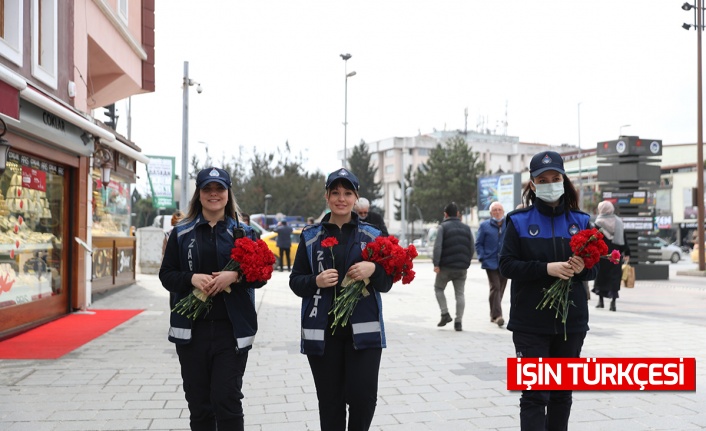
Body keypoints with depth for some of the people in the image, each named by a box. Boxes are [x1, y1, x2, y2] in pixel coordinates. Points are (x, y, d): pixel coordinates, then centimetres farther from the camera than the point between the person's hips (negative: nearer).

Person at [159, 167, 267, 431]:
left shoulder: (243, 232, 4)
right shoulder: (181, 233, 7)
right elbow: (166, 275, 5)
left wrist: (236, 276, -17)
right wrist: (192, 278, -14)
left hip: (231, 329, -2)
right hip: (191, 329, 2)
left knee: (227, 399, -3)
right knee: (198, 402, 10)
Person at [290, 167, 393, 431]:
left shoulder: (371, 235, 5)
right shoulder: (311, 236, 6)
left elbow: (386, 284, 6)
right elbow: (295, 282, 6)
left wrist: (374, 270, -15)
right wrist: (316, 281, -14)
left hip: (363, 329, 0)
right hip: (322, 331, 1)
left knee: (363, 396, -6)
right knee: (330, 400, 8)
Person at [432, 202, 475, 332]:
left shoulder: (443, 227, -4)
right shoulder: (466, 228, 9)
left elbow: (437, 246, -16)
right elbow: (472, 248, 9)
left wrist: (436, 263, -16)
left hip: (446, 267, -3)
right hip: (462, 268, 3)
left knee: (438, 288, 17)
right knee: (460, 293, 7)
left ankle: (445, 314, 5)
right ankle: (458, 322, 2)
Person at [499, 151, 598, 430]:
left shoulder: (580, 221, 6)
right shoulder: (518, 221, -2)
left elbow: (594, 268, 9)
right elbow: (506, 265, -8)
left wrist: (582, 268, -15)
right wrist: (546, 268, -21)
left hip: (571, 320, 4)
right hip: (530, 322, -3)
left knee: (562, 392, 14)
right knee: (534, 394, -3)